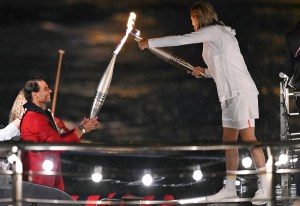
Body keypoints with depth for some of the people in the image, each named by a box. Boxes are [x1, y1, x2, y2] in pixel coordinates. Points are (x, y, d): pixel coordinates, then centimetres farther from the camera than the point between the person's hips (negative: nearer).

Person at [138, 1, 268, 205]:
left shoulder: (214, 31, -9)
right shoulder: (214, 36, 18)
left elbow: (180, 40, -12)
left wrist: (149, 42, -4)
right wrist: (205, 71, 9)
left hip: (242, 92, -10)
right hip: (230, 95, 10)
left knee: (248, 137, -13)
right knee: (229, 140, 8)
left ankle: (266, 187, -13)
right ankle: (230, 188, 10)